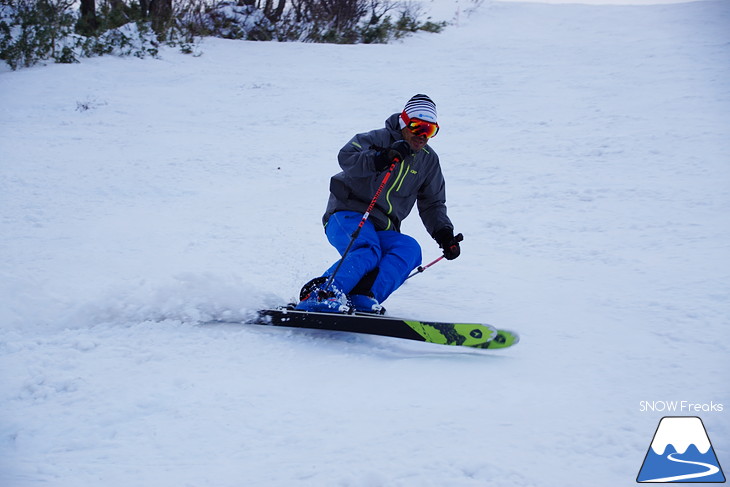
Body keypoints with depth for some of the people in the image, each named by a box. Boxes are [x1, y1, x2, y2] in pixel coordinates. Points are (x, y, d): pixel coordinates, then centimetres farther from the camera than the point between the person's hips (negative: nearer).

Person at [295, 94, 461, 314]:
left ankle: (363, 300, -40)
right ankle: (319, 296, -48)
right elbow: (345, 157, -20)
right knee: (367, 252, -35)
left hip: (382, 231, 5)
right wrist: (380, 159, -34)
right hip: (348, 215, -5)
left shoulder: (429, 161, 14)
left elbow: (432, 205, 20)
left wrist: (444, 235, 4)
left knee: (410, 249, -26)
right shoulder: (381, 139, -4)